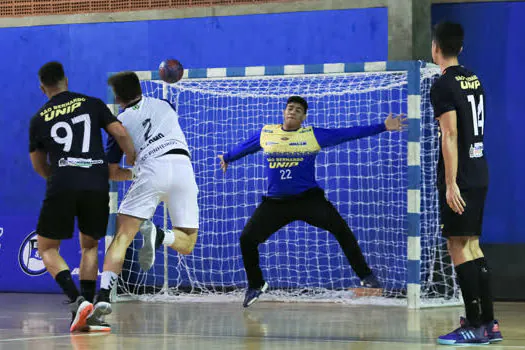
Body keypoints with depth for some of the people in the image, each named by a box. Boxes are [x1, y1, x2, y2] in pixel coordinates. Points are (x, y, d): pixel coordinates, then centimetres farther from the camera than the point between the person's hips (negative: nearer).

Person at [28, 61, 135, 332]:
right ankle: (87, 311, 7)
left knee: (47, 248, 10)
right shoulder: (92, 104, 12)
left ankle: (77, 300, -14)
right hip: (97, 184, 2)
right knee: (89, 246, 20)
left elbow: (39, 166, 22)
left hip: (62, 186, -2)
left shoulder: (39, 119, 13)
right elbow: (120, 133, 2)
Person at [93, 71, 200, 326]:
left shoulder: (120, 122, 18)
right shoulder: (163, 104, 26)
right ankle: (158, 236, -23)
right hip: (182, 165, 2)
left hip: (150, 169, -2)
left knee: (122, 237, 1)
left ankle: (104, 294, -16)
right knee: (186, 244, 10)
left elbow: (112, 173, 19)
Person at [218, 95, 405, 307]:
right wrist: (227, 158, 44)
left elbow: (348, 134, -4)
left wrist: (383, 127, -8)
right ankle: (256, 285, 20)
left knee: (340, 229, -19)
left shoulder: (313, 135, -2)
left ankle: (365, 276, -5)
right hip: (275, 202, 2)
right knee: (247, 239, -5)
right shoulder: (266, 134, 6)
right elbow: (245, 147, 26)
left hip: (308, 198, -2)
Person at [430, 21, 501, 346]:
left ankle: (475, 326, -7)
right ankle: (489, 323, 13)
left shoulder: (443, 86, -12)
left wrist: (451, 183, -21)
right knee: (472, 246, 13)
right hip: (480, 173, 8)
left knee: (458, 247, -5)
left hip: (460, 176, -8)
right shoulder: (474, 79, 14)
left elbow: (450, 136, -19)